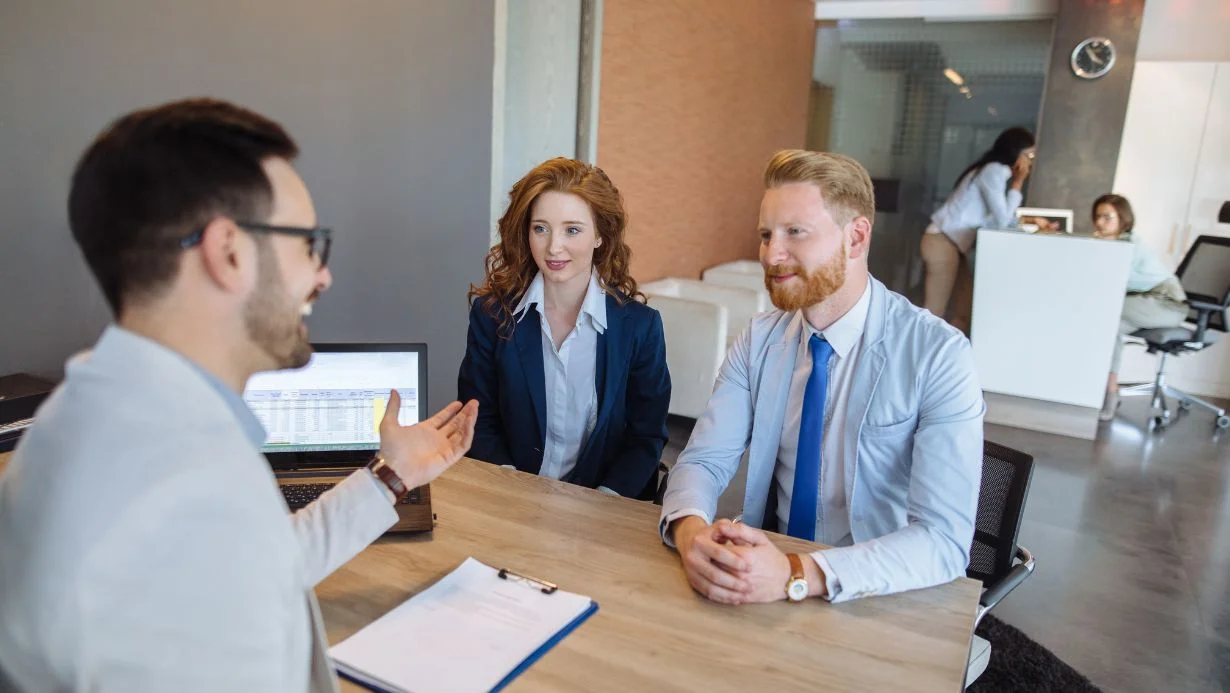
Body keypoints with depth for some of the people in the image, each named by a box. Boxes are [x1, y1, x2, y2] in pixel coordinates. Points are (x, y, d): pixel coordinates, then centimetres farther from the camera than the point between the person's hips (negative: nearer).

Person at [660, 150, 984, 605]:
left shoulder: (939, 356, -13)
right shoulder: (759, 341, 1)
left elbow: (943, 541, -19)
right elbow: (703, 460, -2)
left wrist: (796, 575, -31)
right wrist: (690, 530, -24)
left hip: (884, 600, -2)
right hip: (767, 567, 3)